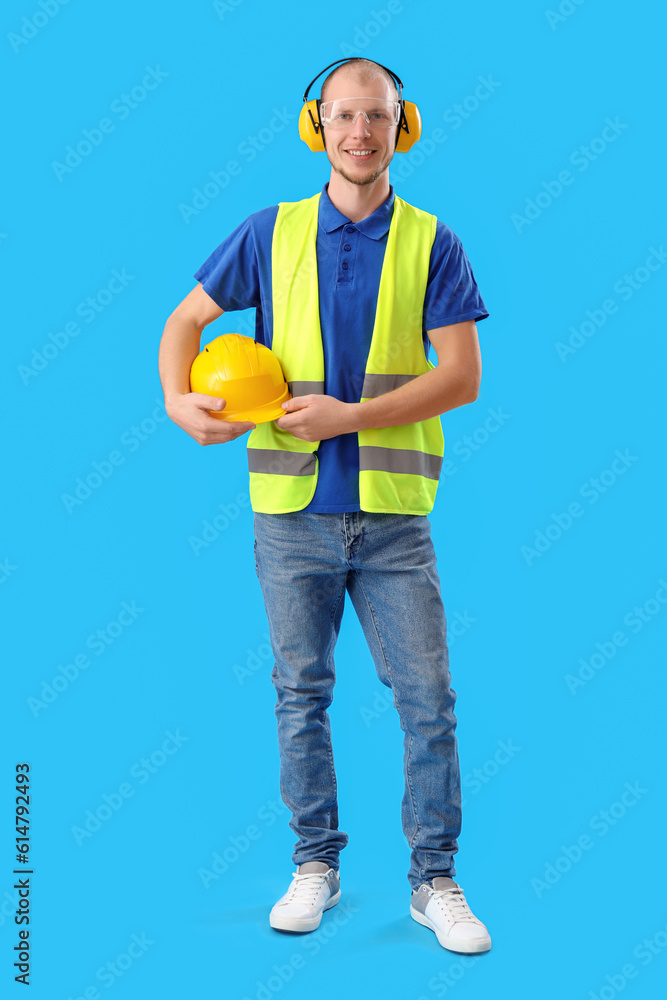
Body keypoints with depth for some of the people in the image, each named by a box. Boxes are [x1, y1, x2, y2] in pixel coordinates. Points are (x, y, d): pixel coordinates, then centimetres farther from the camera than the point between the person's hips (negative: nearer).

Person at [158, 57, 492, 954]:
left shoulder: (431, 243, 2)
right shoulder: (271, 232, 6)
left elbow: (463, 377, -5)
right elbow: (186, 319, 13)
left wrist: (347, 416, -14)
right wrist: (179, 401, -7)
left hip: (393, 515, -1)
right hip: (292, 513, 1)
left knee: (428, 700, 1)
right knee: (301, 695, 9)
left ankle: (435, 880, 15)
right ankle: (316, 864, 25)